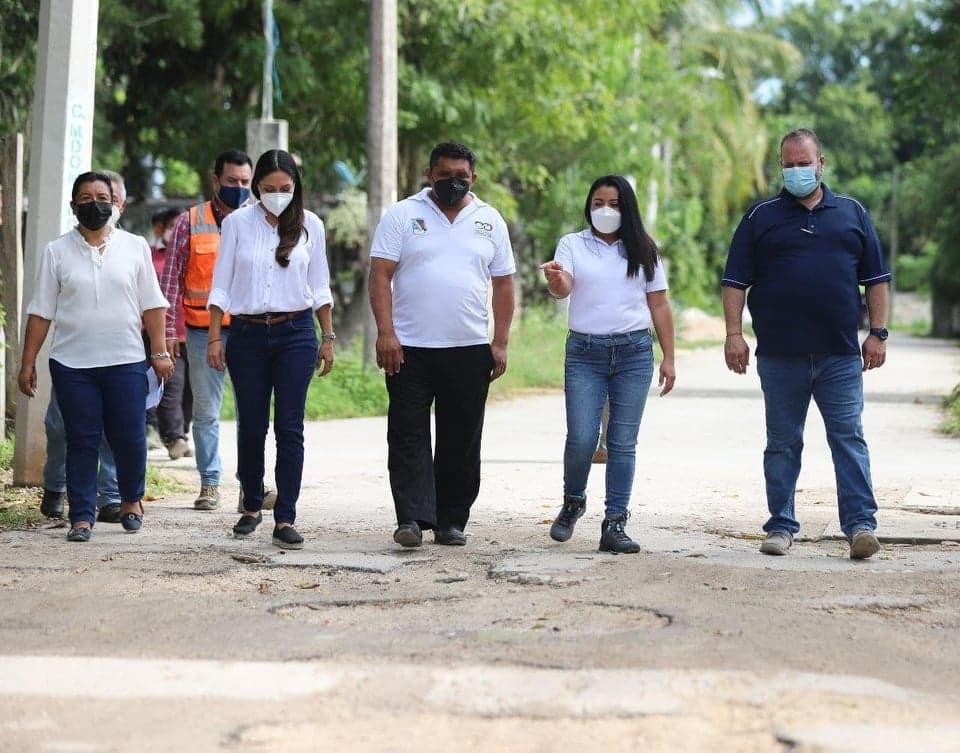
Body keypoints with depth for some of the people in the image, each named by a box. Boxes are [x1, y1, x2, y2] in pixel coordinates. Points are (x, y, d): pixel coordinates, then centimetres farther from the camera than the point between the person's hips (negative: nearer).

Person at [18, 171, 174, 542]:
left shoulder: (135, 247, 7)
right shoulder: (57, 252, 5)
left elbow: (151, 305, 7)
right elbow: (41, 312, 5)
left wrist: (160, 352, 1)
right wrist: (28, 363, 2)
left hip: (125, 361, 0)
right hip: (72, 363, 0)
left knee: (129, 438, 0)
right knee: (81, 441, 0)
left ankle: (131, 500, 25)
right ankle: (82, 516, 5)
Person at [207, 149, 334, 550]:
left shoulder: (309, 226, 4)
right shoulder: (237, 223, 1)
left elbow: (320, 286, 11)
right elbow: (221, 284, 3)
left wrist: (328, 338, 9)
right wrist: (214, 338, -1)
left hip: (295, 334, 0)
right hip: (247, 335, 0)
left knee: (289, 427, -6)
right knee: (251, 426, 7)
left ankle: (285, 520, -6)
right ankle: (252, 507, 24)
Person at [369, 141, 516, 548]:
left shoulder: (489, 220, 10)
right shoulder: (402, 215, 3)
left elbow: (503, 285, 11)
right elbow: (381, 275, -3)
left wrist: (500, 343, 3)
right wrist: (385, 333, -13)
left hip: (470, 349, 2)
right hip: (410, 348, -2)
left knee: (461, 440, 6)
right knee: (408, 437, -7)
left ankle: (451, 520, 13)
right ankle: (412, 518, -10)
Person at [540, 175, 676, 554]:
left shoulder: (642, 251, 11)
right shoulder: (573, 245, 7)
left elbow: (659, 305, 11)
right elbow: (563, 288, -10)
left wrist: (668, 358, 5)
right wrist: (555, 281, -35)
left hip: (634, 352, 1)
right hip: (585, 352, -1)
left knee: (623, 443, 0)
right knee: (581, 439, -9)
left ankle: (614, 525, 3)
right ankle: (573, 501, 19)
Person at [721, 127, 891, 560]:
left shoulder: (852, 214, 11)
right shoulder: (761, 217, 7)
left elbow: (877, 278, 11)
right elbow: (735, 281, 4)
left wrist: (878, 334, 3)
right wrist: (734, 334, -6)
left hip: (841, 355, 0)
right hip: (779, 357, 0)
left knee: (849, 439, -4)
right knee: (782, 444, 7)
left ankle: (861, 524, -6)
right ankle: (781, 527, 13)